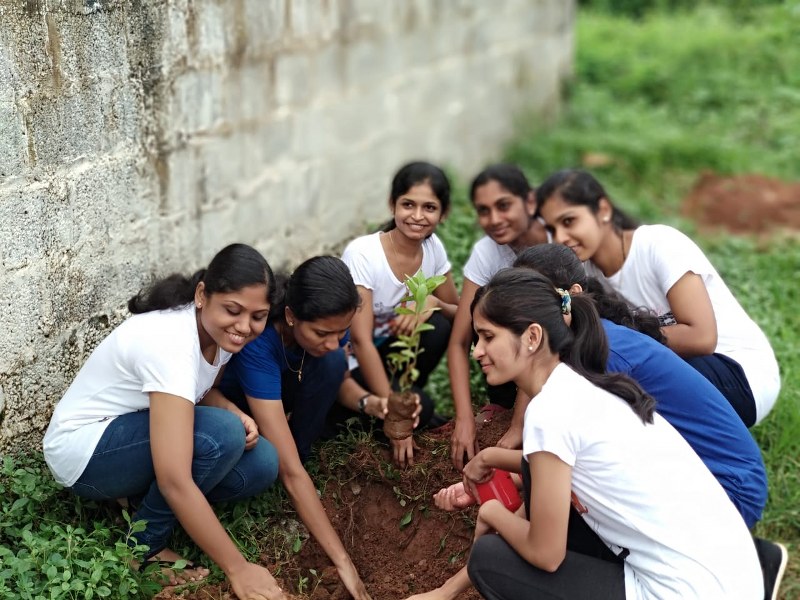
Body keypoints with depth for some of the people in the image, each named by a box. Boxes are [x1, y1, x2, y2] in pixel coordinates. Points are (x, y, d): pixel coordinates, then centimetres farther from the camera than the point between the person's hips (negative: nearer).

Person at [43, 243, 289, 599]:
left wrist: (235, 415, -13)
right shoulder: (170, 342, -34)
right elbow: (175, 482, -37)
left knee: (261, 464, -12)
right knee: (222, 435, -30)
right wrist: (237, 569, -32)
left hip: (134, 436, 8)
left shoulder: (218, 330, -9)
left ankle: (136, 497, 4)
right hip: (83, 450, -8)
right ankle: (144, 546, -10)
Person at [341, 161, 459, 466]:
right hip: (348, 363, -6)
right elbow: (361, 341, -27)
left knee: (437, 324, -23)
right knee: (419, 409, -26)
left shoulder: (433, 248, -8)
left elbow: (457, 313, 0)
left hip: (388, 349, 6)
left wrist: (432, 302, -25)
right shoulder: (362, 254, -25)